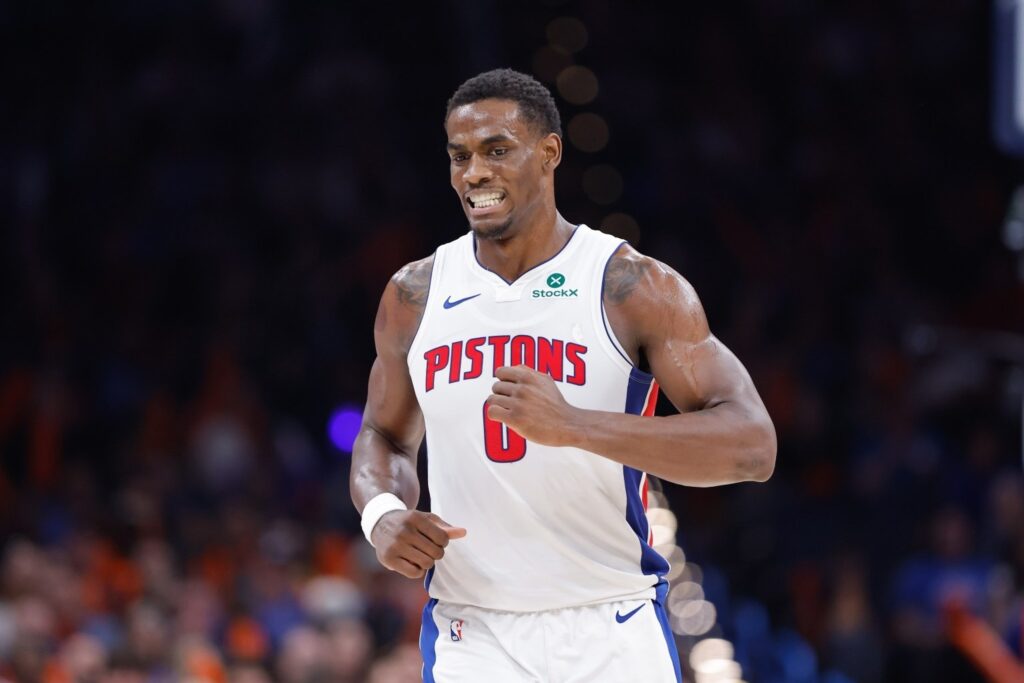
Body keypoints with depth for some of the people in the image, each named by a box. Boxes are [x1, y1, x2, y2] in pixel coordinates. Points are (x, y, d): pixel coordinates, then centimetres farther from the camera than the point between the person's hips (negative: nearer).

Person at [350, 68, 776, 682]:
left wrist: (574, 426, -27)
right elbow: (386, 436, 22)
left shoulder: (638, 288, -6)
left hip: (613, 634, -2)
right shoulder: (415, 296, 7)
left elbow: (752, 447, -15)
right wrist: (382, 515, -3)